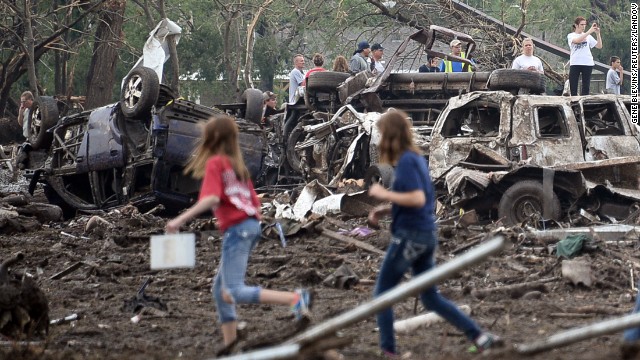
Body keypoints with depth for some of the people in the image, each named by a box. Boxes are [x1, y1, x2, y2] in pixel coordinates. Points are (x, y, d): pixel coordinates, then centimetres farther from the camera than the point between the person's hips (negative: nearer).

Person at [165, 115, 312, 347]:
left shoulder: (215, 162, -5)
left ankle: (294, 299, -27)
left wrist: (180, 219, -21)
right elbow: (255, 203, 17)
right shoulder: (237, 165, 20)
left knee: (234, 292, -15)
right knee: (220, 289, 16)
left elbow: (212, 198, -20)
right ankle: (230, 346, 13)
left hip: (236, 230, -9)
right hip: (251, 225, 9)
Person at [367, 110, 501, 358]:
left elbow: (417, 199, -24)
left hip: (410, 236, -9)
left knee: (382, 293, 4)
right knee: (431, 298, 14)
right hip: (426, 234, 9)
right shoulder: (417, 158, 13)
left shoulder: (406, 162, -15)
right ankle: (480, 338, 8)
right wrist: (384, 209, 13)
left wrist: (384, 194, -16)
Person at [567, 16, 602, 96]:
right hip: (575, 63, -2)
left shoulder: (588, 36, 11)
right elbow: (577, 40, -18)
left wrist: (598, 33, -6)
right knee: (573, 87, -3)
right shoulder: (571, 36, 4)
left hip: (587, 63, 2)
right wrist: (590, 31, -21)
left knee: (586, 87, 1)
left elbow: (599, 46, 6)